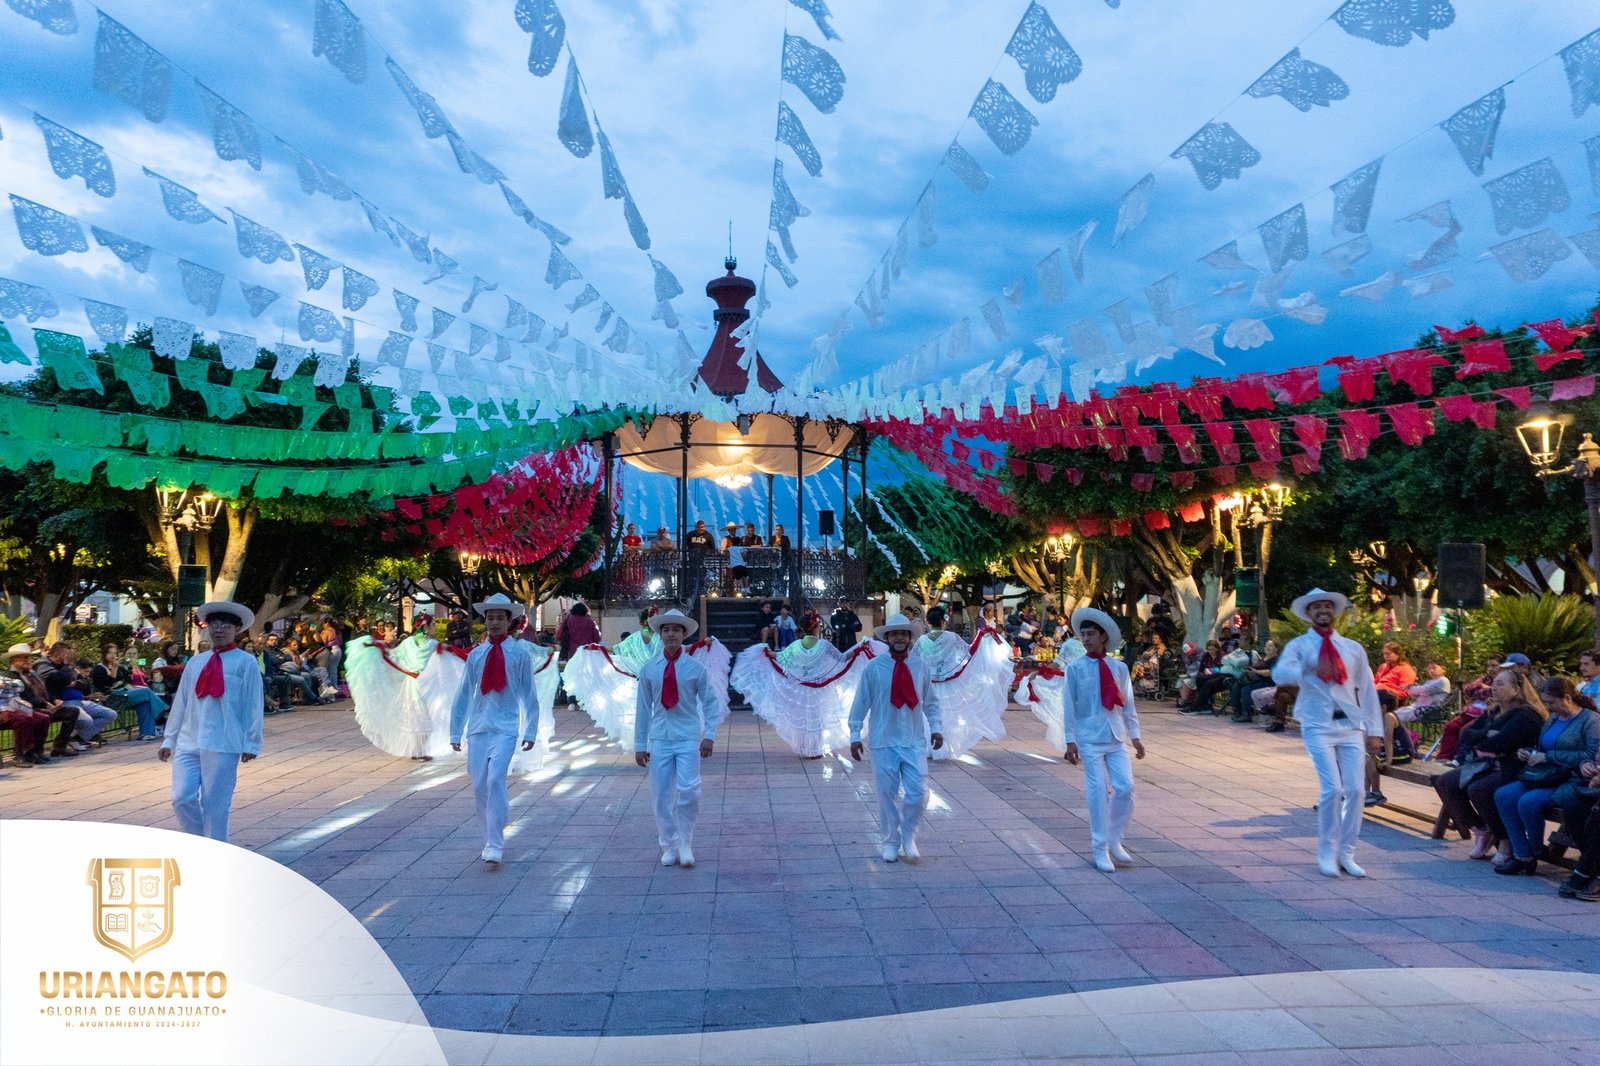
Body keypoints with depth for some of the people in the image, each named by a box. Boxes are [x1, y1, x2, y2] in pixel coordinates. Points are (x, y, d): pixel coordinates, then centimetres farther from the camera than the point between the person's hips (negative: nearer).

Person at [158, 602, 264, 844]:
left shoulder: (246, 663, -3)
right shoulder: (195, 662, 11)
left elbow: (253, 705, -3)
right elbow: (181, 702, 14)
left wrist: (251, 744, -5)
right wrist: (169, 740, 12)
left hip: (223, 745, -4)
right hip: (188, 742, 4)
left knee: (215, 805, 0)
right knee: (182, 799, -2)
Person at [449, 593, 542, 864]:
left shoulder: (520, 653, -1)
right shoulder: (476, 655, 6)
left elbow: (529, 694, 3)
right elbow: (463, 695, 10)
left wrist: (531, 731, 2)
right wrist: (455, 733, 10)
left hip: (505, 727, -3)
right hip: (477, 727, 3)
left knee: (496, 780, -18)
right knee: (479, 786, 5)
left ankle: (495, 845, -11)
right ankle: (491, 839, 22)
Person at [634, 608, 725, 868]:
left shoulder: (696, 668, -3)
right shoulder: (648, 670, 1)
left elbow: (710, 703, 3)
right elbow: (643, 708, 5)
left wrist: (709, 735, -7)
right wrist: (640, 745, 6)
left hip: (688, 738, -2)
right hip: (660, 739, 2)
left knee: (688, 792, -10)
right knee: (661, 795, 4)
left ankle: (685, 845, 11)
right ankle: (669, 847, 21)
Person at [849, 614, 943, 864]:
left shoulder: (921, 666, 2)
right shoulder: (873, 667, -5)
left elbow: (930, 701, 12)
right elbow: (860, 703, -1)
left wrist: (935, 727, 2)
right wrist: (855, 735, -2)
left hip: (915, 741, 2)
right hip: (884, 741, -1)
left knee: (918, 794, -2)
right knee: (887, 794, 5)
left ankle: (908, 837, 22)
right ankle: (891, 842, 24)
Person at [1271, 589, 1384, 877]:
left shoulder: (1353, 648, 14)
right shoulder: (1299, 645, 2)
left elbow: (1367, 690, 13)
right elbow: (1280, 673, -17)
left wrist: (1374, 731, 8)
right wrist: (1309, 669, -36)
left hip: (1351, 725, 4)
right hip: (1318, 726, -3)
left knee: (1355, 789, -2)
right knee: (1333, 788, -12)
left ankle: (1346, 853, 14)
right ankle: (1327, 853, 6)